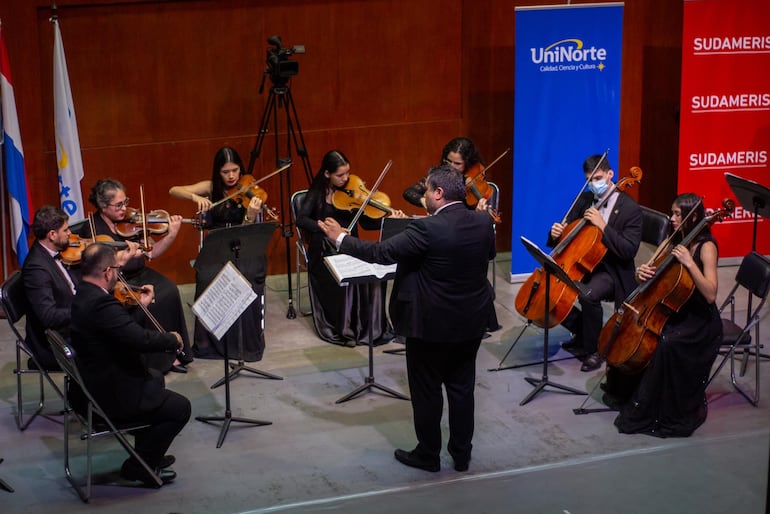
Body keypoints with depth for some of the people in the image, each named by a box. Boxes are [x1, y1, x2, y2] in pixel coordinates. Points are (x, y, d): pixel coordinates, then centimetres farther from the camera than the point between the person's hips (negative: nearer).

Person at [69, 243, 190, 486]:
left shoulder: (79, 296, 3)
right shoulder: (101, 303, -29)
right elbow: (141, 339, -35)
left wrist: (140, 306, 15)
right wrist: (173, 339, -18)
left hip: (90, 383, 11)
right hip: (110, 397, -11)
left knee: (155, 377, 31)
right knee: (179, 407, -1)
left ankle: (149, 454, 38)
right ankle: (139, 466, 9)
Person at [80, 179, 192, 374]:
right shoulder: (92, 230, -7)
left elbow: (151, 253, 7)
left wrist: (172, 235, -6)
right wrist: (125, 255, -29)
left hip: (140, 276, 5)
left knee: (169, 291, -22)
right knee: (151, 303, -28)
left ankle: (170, 353, -13)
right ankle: (159, 359, -11)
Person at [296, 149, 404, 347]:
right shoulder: (317, 194, 0)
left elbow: (366, 222, 5)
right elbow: (301, 220, -13)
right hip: (324, 253, -3)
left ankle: (373, 328, -16)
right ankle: (343, 330, -19)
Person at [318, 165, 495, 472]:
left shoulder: (428, 229, -23)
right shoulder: (483, 222, -3)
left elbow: (382, 253, -20)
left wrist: (341, 238, -9)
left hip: (432, 323, -6)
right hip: (472, 321, 6)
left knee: (426, 391, 10)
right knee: (462, 388, 16)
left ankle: (428, 455, 21)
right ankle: (462, 454, 25)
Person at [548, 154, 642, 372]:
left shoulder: (630, 208, -12)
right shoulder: (585, 199, 6)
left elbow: (629, 251, -20)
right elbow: (569, 227, 14)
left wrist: (603, 225, -27)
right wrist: (556, 233, -11)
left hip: (610, 270, -7)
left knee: (588, 295, -36)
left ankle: (593, 351, -13)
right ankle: (581, 330, 9)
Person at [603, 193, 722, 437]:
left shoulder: (706, 247, -15)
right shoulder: (675, 242, 8)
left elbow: (710, 295, -26)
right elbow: (654, 271, 12)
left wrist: (689, 263, -33)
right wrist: (642, 272, -12)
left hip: (699, 321, -8)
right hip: (674, 311, 8)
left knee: (668, 344, -34)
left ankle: (678, 413, -19)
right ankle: (625, 392, 10)